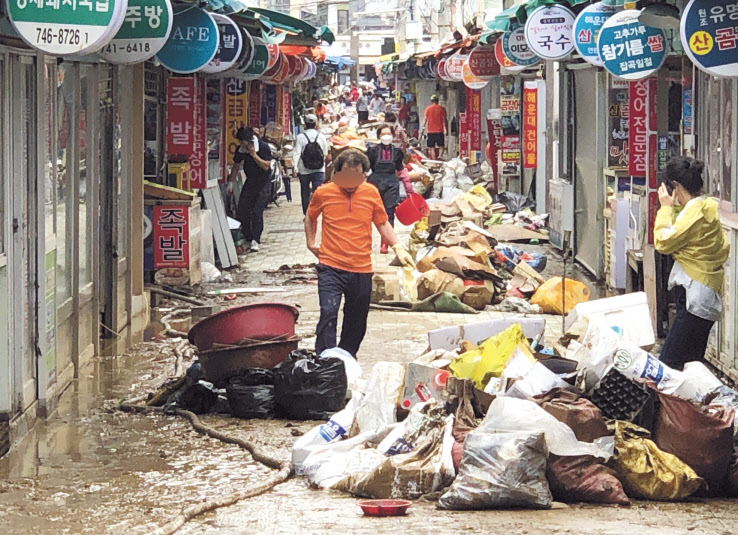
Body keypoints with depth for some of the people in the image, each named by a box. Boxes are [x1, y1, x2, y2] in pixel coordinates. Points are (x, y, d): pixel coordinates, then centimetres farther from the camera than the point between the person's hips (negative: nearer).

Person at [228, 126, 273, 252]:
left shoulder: (264, 147, -16)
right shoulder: (240, 149, -2)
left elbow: (266, 166, -19)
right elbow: (236, 166, 10)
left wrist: (254, 155, -26)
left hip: (263, 182, -5)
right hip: (250, 182, 5)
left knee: (257, 211, -12)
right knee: (242, 211, -2)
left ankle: (255, 240, -7)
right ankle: (248, 238, 14)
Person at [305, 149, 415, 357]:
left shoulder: (371, 193, 2)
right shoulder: (323, 193, -2)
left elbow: (382, 223, 12)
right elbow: (310, 217, 18)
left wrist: (398, 247, 0)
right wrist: (311, 242, 10)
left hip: (361, 270, 2)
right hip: (331, 268, -2)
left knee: (357, 323, 11)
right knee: (328, 313, -18)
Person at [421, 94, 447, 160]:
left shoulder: (428, 109, 1)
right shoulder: (442, 108, 1)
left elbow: (425, 119, -2)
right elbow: (444, 120, 0)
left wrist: (422, 129, 2)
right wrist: (446, 129, 6)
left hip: (431, 131, 0)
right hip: (440, 131, 0)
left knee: (432, 147, 5)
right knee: (441, 146, 7)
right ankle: (440, 156, -15)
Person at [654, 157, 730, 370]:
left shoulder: (695, 212, -17)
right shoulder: (709, 207, 13)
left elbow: (663, 242, -15)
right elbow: (724, 247, 20)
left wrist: (666, 208, -5)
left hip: (695, 300, -11)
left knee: (668, 364, -13)